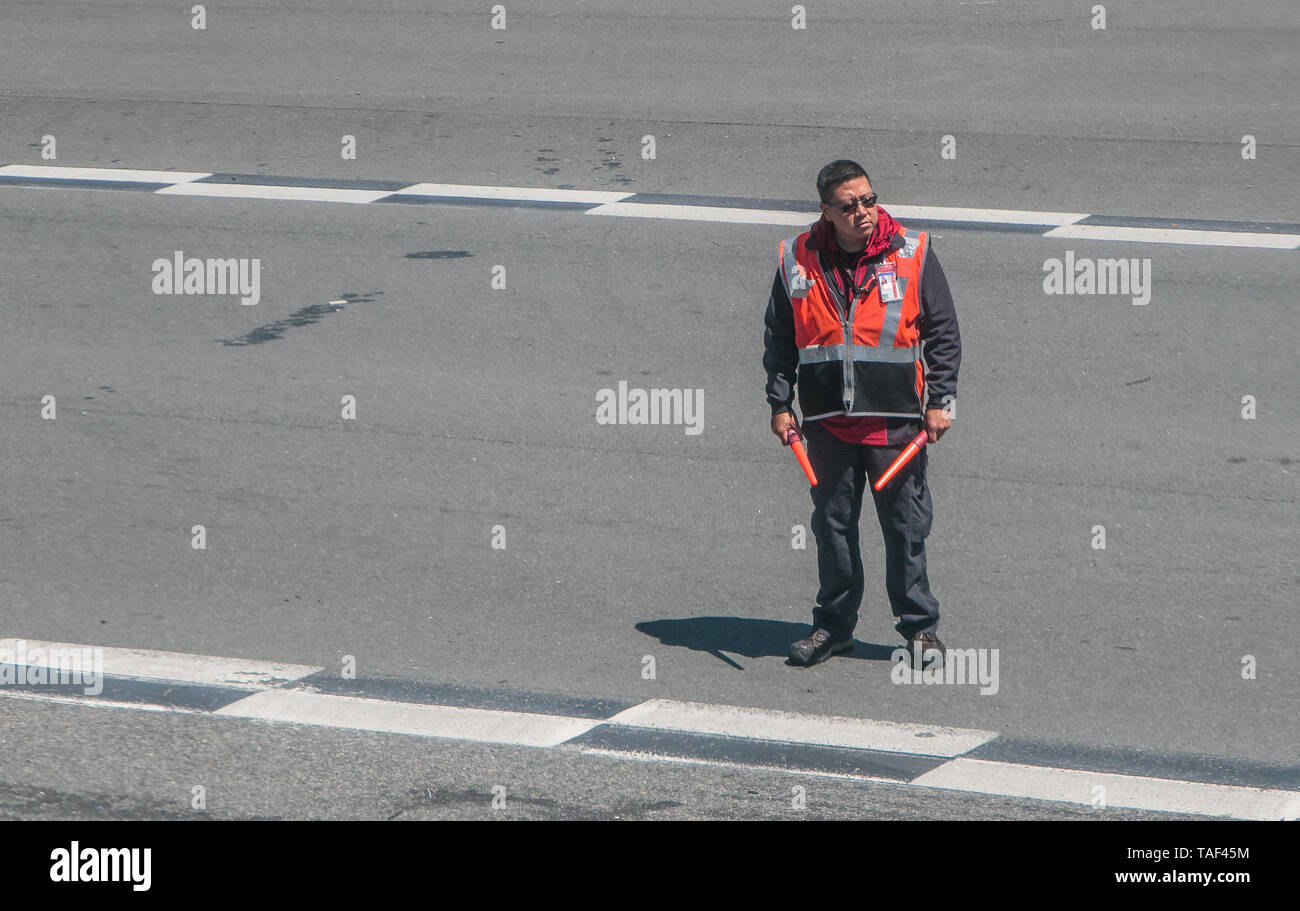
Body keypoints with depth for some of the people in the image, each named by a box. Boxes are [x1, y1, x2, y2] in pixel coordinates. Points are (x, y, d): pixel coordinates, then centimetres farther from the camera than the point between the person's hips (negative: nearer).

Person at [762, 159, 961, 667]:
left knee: (906, 525, 3)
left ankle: (920, 625, 15)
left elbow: (944, 333, 3)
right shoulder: (798, 261, 2)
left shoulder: (912, 254, -2)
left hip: (896, 418, -2)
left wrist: (940, 402, -1)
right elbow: (778, 339, 12)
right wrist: (780, 404, 7)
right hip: (827, 421, 2)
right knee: (832, 524, 9)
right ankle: (834, 624, 21)